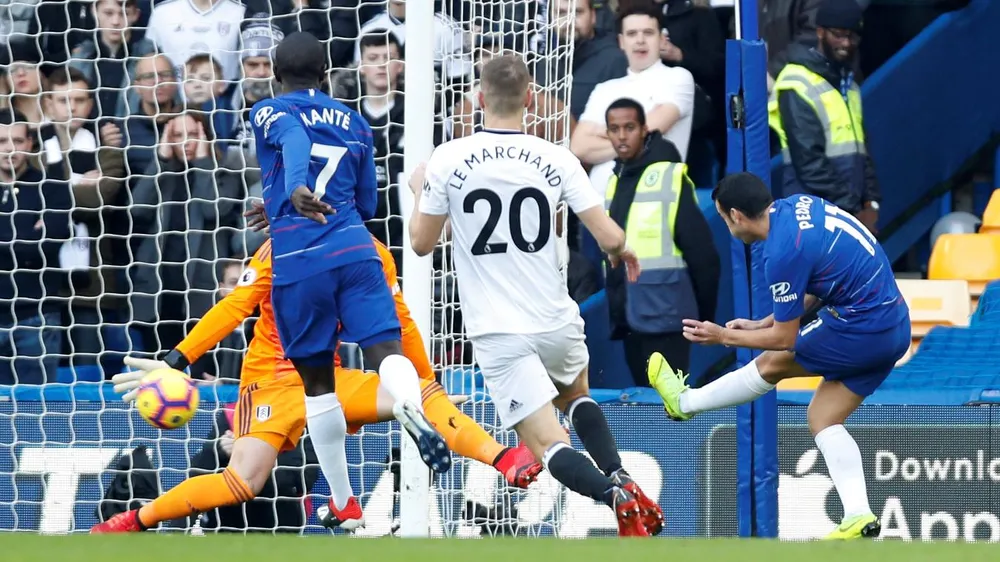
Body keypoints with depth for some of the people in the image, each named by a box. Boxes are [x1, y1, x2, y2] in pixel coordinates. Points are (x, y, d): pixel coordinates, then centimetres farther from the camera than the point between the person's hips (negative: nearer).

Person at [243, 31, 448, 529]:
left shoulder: (268, 113, 8)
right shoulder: (354, 123, 21)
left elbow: (294, 139, -17)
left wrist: (294, 192, -38)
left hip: (298, 263, -2)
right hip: (355, 250, 2)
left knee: (317, 381, 12)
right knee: (385, 347, -14)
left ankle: (342, 503, 19)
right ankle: (411, 405, -51)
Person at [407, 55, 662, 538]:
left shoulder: (448, 160, -8)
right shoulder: (556, 160, -5)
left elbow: (421, 243, 2)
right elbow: (610, 239, -7)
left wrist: (419, 193, 22)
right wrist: (624, 252, 18)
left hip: (499, 334, -3)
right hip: (557, 322, 3)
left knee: (548, 445, -3)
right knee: (575, 395, 33)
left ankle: (615, 495, -33)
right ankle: (621, 478, 8)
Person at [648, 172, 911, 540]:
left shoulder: (782, 253, -20)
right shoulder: (800, 206, 7)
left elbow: (785, 338, -10)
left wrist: (723, 336, 3)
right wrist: (764, 324, 20)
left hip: (860, 328, -9)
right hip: (896, 327, 9)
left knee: (772, 364, 9)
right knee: (823, 418, 10)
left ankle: (684, 402, 29)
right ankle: (859, 517, -1)